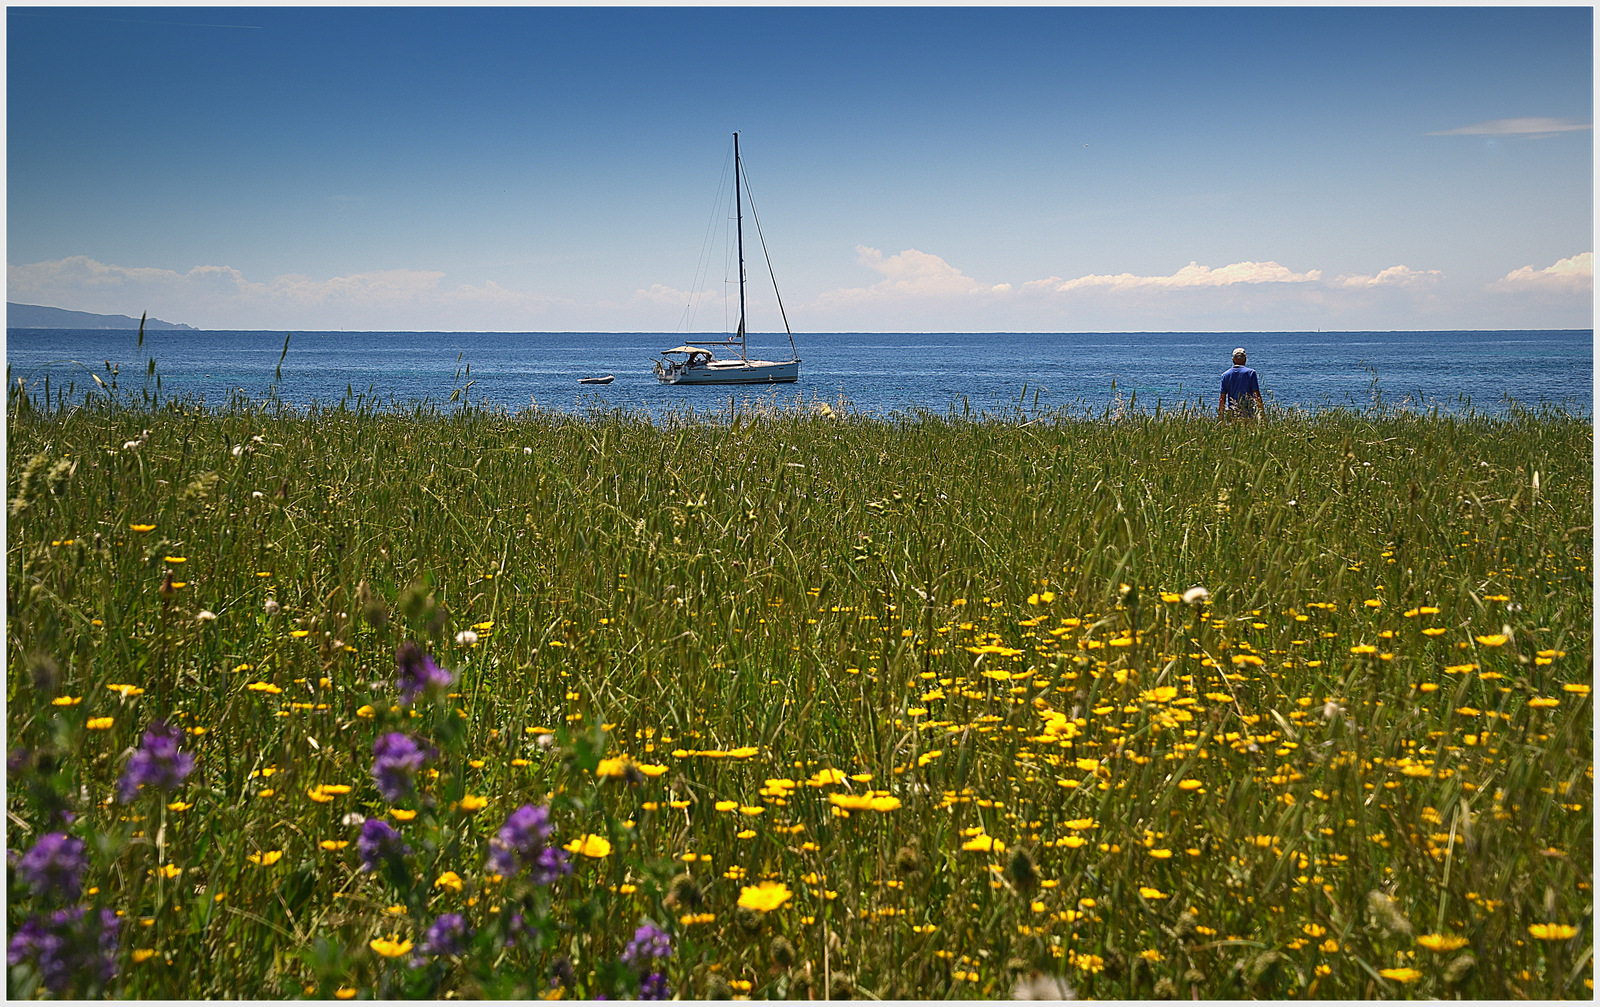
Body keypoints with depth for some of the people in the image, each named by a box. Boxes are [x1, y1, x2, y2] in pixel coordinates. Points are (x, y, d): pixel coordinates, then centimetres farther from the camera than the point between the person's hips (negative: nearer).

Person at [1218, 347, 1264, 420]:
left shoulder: (1225, 375, 6)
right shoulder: (1250, 373, -1)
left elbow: (1222, 398, 5)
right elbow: (1257, 395, -4)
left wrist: (1221, 416, 10)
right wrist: (1262, 411, 3)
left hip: (1232, 414, 3)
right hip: (1248, 414, -3)